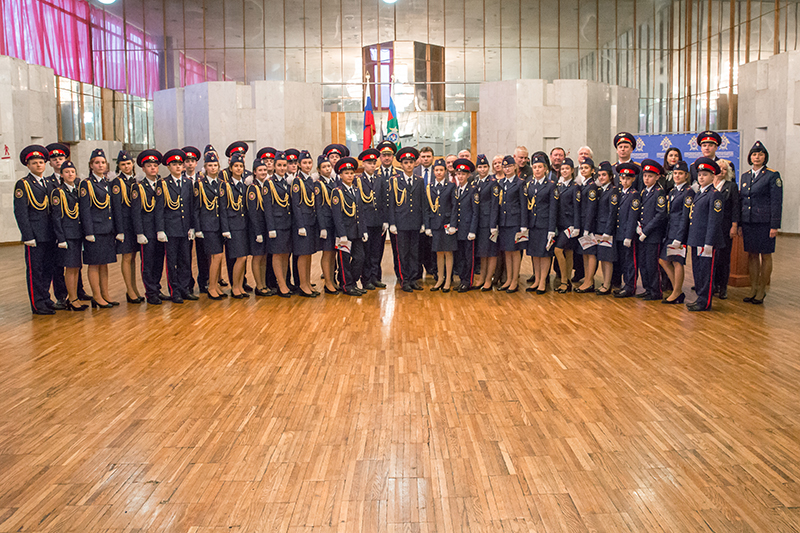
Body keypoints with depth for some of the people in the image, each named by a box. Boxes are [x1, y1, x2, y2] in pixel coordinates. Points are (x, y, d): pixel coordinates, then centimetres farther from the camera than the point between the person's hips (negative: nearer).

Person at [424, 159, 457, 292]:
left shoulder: (451, 186, 2)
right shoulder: (429, 188, 9)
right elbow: (427, 208, 9)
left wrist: (453, 224, -10)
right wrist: (427, 226, 3)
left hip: (447, 223, -2)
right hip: (435, 224, 2)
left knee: (448, 252, 2)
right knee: (439, 253, 8)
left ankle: (448, 280, 9)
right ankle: (440, 279, 17)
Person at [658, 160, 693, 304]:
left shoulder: (688, 192, -9)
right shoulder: (672, 191, 15)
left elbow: (685, 216, -14)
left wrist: (679, 238, -18)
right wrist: (665, 235, 12)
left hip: (680, 231, -9)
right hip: (669, 231, 9)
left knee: (677, 262, -3)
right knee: (663, 260, 9)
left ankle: (677, 293, 8)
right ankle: (678, 290, 18)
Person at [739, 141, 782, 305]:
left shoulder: (772, 175, -4)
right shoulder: (745, 176, 12)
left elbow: (777, 202, -7)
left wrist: (775, 225, -12)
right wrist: (740, 224, 10)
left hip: (764, 222, -5)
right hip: (748, 221, 5)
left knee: (765, 255, 3)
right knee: (751, 254, 9)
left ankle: (762, 290, 11)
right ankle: (753, 288, 17)